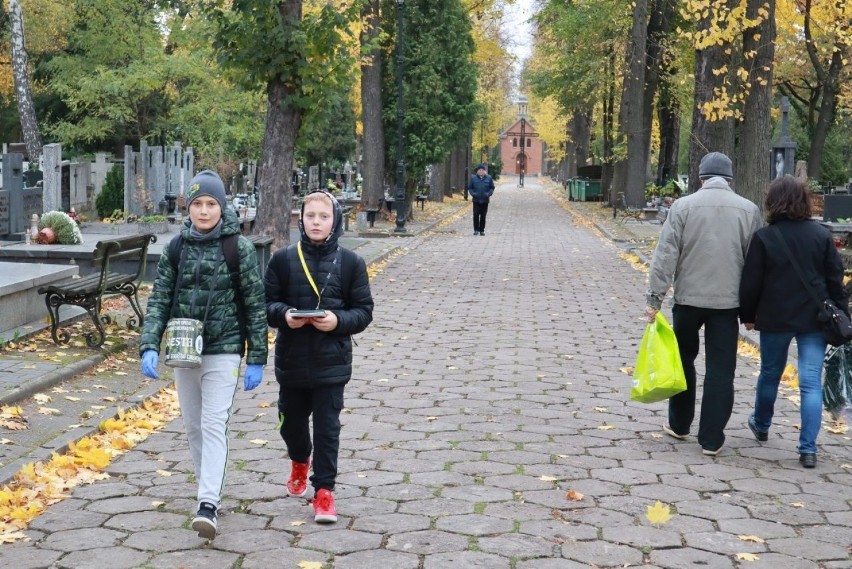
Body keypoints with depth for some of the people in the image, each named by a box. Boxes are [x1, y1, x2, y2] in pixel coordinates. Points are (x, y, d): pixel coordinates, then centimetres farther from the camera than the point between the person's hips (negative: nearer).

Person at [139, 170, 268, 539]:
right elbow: (159, 300, 1)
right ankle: (208, 487, 28)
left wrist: (256, 359, -5)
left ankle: (208, 505, -16)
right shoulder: (176, 247, 2)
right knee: (192, 426, 12)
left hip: (223, 350, -4)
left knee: (213, 424, -12)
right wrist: (149, 346, -12)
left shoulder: (239, 248, -7)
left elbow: (255, 305, -4)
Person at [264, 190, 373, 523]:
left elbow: (363, 311, 0)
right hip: (291, 359, 2)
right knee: (291, 422, 18)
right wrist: (284, 315, -18)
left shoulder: (350, 263, -2)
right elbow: (267, 303, 3)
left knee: (327, 428, 0)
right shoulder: (283, 260, -1)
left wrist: (338, 321, -18)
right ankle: (299, 462, 49)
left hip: (331, 362, -2)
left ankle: (324, 490, 11)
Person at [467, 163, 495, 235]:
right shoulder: (473, 178, 2)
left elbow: (492, 187, 9)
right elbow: (469, 187, 7)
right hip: (476, 200, -1)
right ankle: (476, 230, 0)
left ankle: (482, 230, 13)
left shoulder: (489, 178, 4)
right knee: (476, 215, -7)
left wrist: (489, 194, -9)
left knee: (483, 216, 5)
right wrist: (472, 193, -11)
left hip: (485, 200, 1)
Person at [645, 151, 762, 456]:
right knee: (720, 369, 5)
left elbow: (665, 255, -8)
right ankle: (711, 439, 7)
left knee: (683, 359, 19)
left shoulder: (683, 206, -4)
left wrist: (655, 298, -4)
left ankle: (679, 424, 28)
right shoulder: (748, 209, 0)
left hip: (688, 297, 0)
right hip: (728, 300, 0)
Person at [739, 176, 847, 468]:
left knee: (770, 373, 19)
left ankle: (761, 425, 41)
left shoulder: (764, 237, -8)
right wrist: (841, 315, 10)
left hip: (774, 320, 0)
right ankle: (808, 448, -4)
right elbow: (835, 279, 2)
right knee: (811, 382, 0)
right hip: (814, 319, 1)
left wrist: (748, 315, 8)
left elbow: (751, 283, -5)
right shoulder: (822, 235, -2)